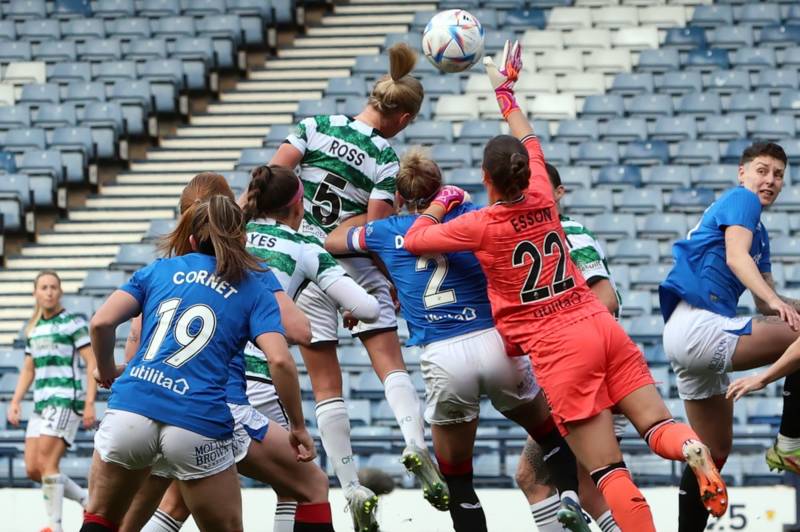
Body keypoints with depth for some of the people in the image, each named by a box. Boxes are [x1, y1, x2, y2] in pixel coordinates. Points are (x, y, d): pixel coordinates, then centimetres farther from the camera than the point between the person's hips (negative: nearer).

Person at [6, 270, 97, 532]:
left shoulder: (73, 322, -4)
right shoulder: (33, 329, 17)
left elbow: (92, 363, -8)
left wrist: (90, 403, -15)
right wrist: (15, 401, 11)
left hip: (66, 400, -8)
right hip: (41, 403, 8)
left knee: (47, 463, -16)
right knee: (33, 469, 2)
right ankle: (88, 502, 14)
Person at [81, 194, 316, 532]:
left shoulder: (158, 270, 17)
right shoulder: (255, 289, 13)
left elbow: (101, 322, 4)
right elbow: (281, 361, -3)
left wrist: (106, 371, 22)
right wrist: (299, 427, 7)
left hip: (131, 409, 2)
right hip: (200, 425, -2)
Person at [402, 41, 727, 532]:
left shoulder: (481, 224, -5)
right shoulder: (543, 200, 8)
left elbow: (414, 240, 9)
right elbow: (528, 142, 28)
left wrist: (441, 203, 26)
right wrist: (506, 90, 41)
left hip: (559, 349, -5)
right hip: (602, 326, 5)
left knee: (608, 472, -8)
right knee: (657, 426, 0)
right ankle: (695, 450, -32)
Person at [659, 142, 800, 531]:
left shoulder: (759, 233, 27)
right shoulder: (742, 200, -1)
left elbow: (765, 305, 28)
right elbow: (736, 257, -19)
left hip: (687, 333, 11)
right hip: (698, 325, -11)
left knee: (714, 450, 15)